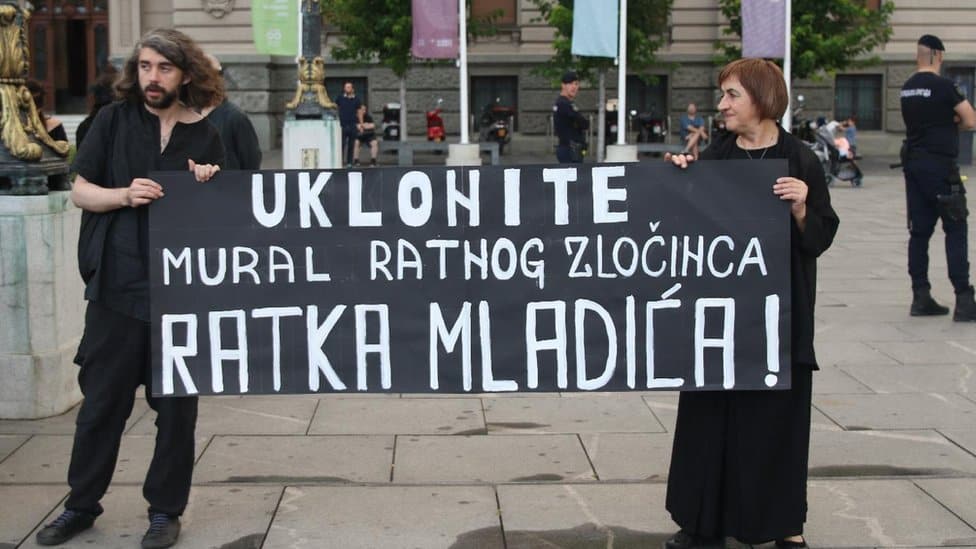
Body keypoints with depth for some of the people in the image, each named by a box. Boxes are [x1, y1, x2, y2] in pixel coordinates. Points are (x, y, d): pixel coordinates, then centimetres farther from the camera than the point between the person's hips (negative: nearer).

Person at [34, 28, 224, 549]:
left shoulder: (206, 138, 6)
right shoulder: (114, 120, 4)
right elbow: (80, 191, 4)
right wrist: (124, 195, -14)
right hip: (117, 286, 0)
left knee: (176, 405, 6)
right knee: (102, 401, 7)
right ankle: (82, 503, 22)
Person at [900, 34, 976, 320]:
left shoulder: (907, 88, 11)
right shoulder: (944, 86, -12)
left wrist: (945, 120, 6)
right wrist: (953, 120, 9)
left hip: (913, 164, 7)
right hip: (939, 165, -7)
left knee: (920, 230, 9)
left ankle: (921, 297, 10)